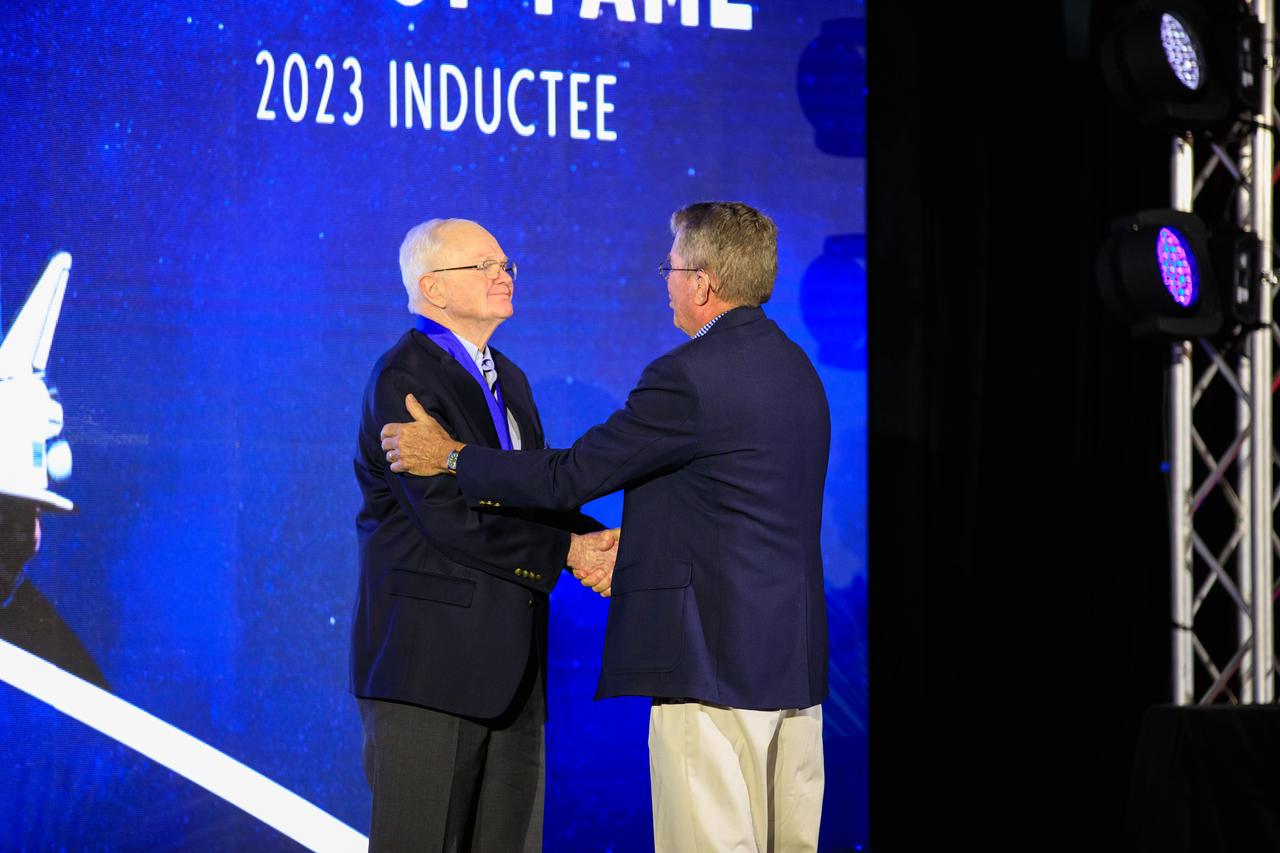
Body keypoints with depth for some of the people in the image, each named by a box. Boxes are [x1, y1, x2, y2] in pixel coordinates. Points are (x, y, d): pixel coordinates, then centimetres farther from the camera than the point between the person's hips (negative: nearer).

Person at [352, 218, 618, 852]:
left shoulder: (508, 381, 20)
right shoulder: (403, 380, -9)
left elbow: (542, 497, 16)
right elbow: (449, 518, -18)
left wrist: (595, 541, -6)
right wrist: (567, 551, -13)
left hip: (507, 658, 9)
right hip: (429, 654, -8)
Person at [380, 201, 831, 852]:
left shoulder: (688, 376, -14)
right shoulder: (795, 366, 15)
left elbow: (570, 477, -10)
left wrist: (450, 458, 1)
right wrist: (622, 547, 23)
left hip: (713, 657, -9)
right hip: (794, 660, 9)